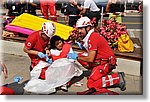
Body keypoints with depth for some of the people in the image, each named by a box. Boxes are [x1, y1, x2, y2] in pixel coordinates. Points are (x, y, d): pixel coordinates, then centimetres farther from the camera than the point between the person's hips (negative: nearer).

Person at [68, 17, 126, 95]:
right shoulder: (90, 36, 9)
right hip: (100, 60, 10)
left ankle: (117, 78, -7)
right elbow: (91, 52, 15)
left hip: (107, 63, -10)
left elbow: (90, 59, -22)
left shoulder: (93, 38, -20)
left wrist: (77, 57, -10)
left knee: (91, 84, -14)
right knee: (80, 56, 7)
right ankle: (96, 72, 8)